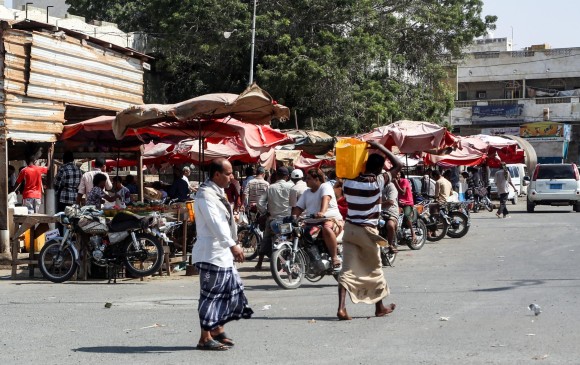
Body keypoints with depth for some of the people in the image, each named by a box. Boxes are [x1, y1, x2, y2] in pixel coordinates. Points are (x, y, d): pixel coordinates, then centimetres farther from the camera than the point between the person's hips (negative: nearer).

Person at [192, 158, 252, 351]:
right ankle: (205, 338, 2)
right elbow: (215, 222, -28)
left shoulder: (217, 192, 16)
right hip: (211, 253, -10)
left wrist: (232, 245, 20)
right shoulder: (206, 194, -16)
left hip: (223, 252, 10)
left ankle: (218, 329, 26)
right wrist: (232, 245, -35)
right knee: (211, 294, -5)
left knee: (233, 288, 15)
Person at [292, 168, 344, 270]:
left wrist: (322, 212, -40)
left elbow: (325, 199, -21)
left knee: (326, 229, -40)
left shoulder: (325, 186, 0)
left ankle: (335, 258, -31)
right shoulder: (306, 193, 21)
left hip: (332, 218, -7)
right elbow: (299, 207, 12)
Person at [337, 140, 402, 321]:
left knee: (347, 269, -1)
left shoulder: (349, 181, -2)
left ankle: (341, 308, -15)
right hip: (367, 231, -3)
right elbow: (398, 165, -3)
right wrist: (381, 148, -1)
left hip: (350, 228, 3)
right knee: (375, 270, 14)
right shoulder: (378, 182, -12)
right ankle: (379, 307, 27)